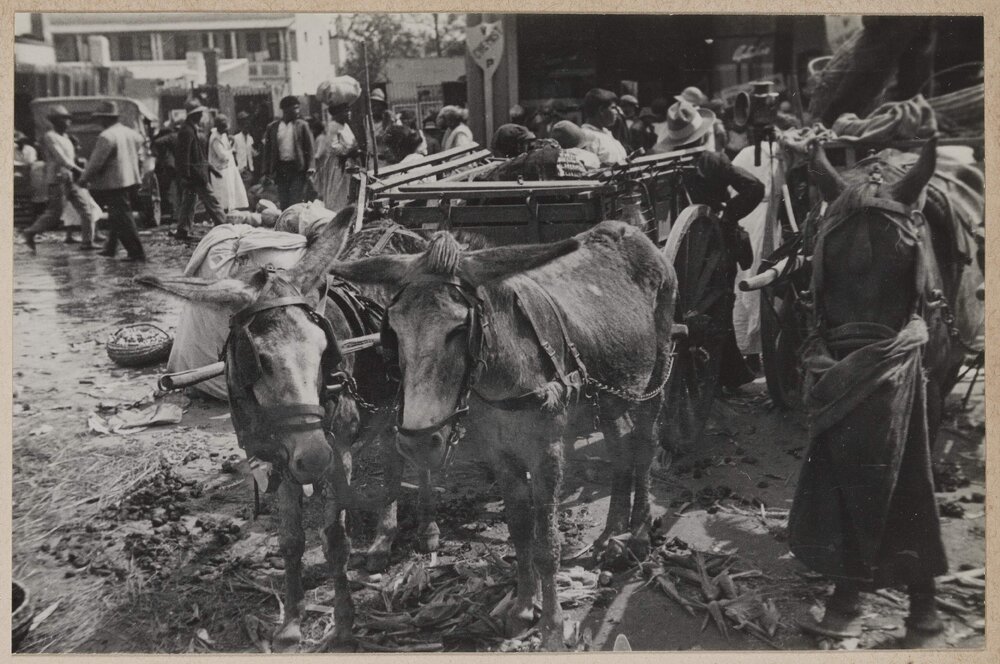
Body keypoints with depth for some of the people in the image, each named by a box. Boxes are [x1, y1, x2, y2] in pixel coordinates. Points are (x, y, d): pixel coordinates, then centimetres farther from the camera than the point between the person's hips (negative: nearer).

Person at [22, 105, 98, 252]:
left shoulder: (65, 138, 15)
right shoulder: (50, 137, -11)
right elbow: (61, 159, -20)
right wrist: (79, 171, -23)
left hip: (70, 180, 8)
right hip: (57, 180, -8)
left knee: (86, 210, 0)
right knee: (54, 215, -4)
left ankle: (87, 242, 2)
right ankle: (30, 233, 15)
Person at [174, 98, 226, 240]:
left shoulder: (192, 129, 15)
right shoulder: (187, 131, -17)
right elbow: (184, 155, -21)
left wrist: (209, 167, 23)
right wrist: (186, 175, -22)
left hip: (192, 175, 11)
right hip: (195, 174, -11)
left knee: (188, 201, 12)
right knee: (210, 200, -4)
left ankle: (182, 230, 15)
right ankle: (223, 225, 0)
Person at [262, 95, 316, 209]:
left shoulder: (302, 125, 2)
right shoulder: (272, 127, 6)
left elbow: (310, 147, -1)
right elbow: (267, 150, 9)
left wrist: (310, 168, -11)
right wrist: (267, 171, 3)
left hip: (297, 168, -2)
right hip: (280, 168, 2)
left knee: (296, 202, -4)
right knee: (283, 203, 7)